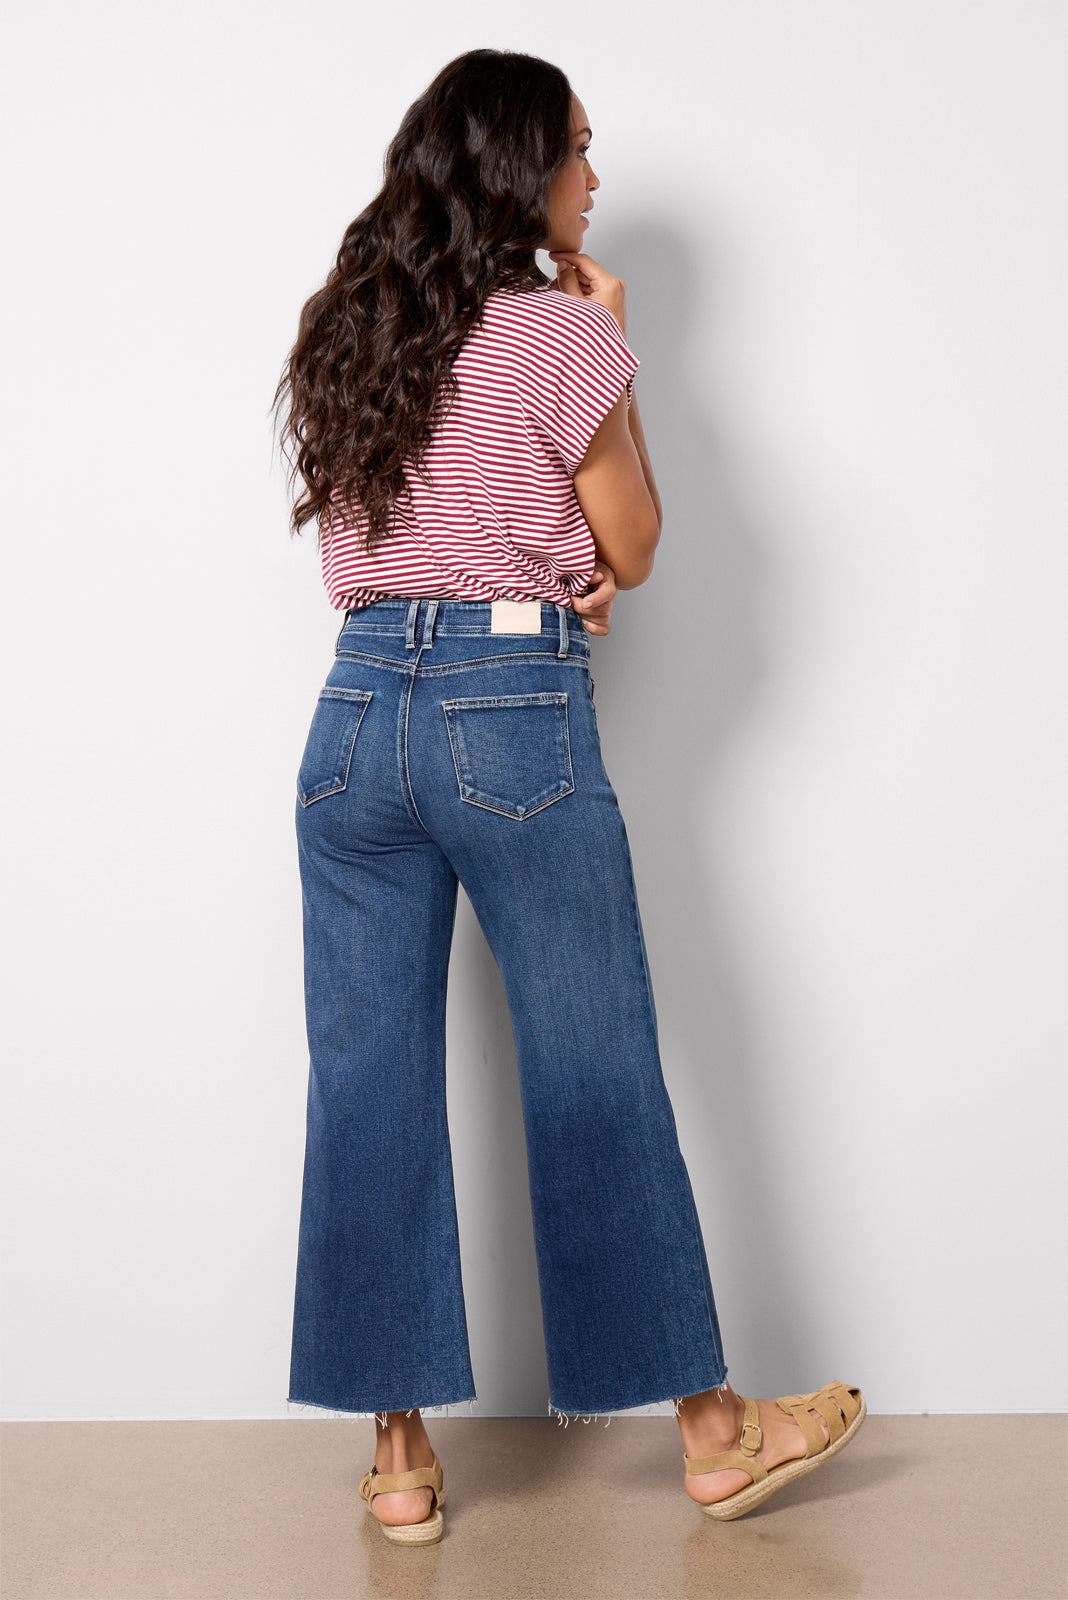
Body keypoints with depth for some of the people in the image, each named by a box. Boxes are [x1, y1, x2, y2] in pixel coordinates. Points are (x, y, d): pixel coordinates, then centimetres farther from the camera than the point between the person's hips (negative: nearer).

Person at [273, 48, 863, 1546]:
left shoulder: (339, 337, 12)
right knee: (600, 1085, 4)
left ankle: (401, 1457, 16)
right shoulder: (562, 334, -7)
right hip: (517, 714, -5)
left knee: (369, 1088, 7)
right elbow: (632, 550, 2)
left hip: (356, 715, 5)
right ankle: (712, 1431, 19)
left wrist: (555, 576, 9)